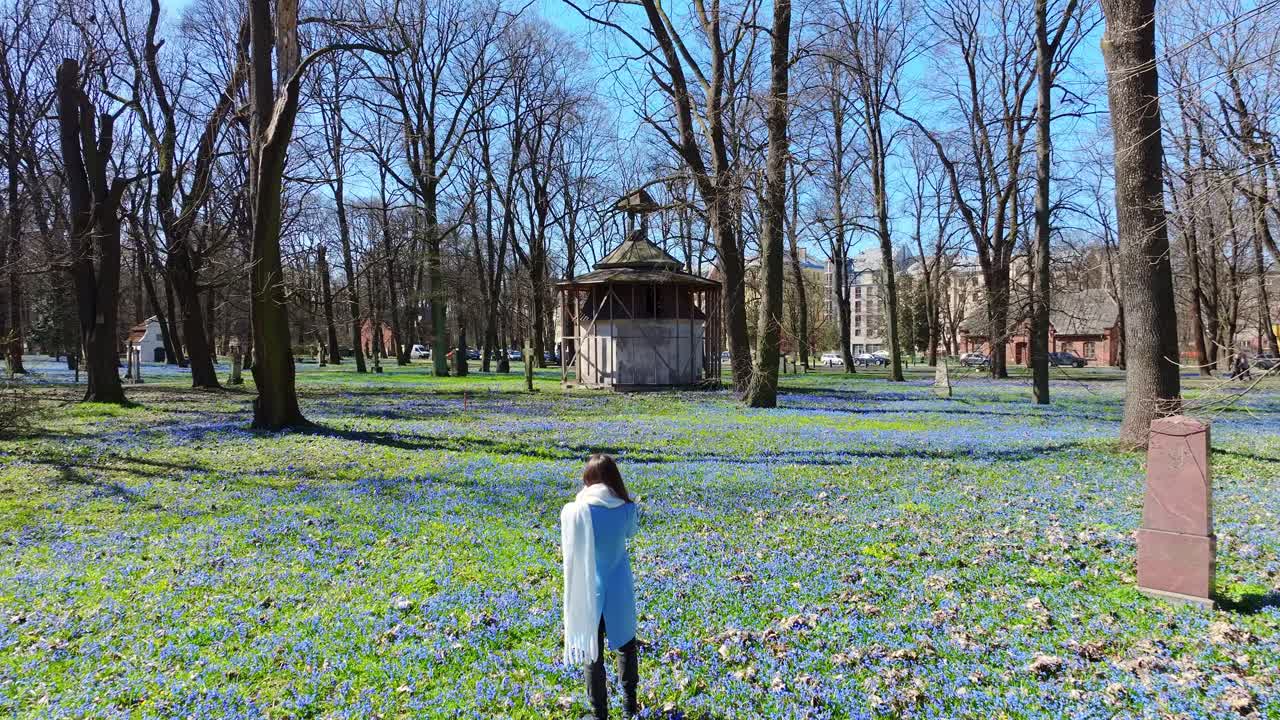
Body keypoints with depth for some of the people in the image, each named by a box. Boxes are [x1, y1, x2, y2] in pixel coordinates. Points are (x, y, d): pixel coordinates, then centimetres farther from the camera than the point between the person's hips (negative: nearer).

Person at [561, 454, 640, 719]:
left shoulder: (572, 512, -19)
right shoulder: (626, 509, -11)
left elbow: (567, 550, -6)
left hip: (587, 593, -2)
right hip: (619, 592, 2)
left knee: (593, 655, 14)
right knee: (626, 646, 25)